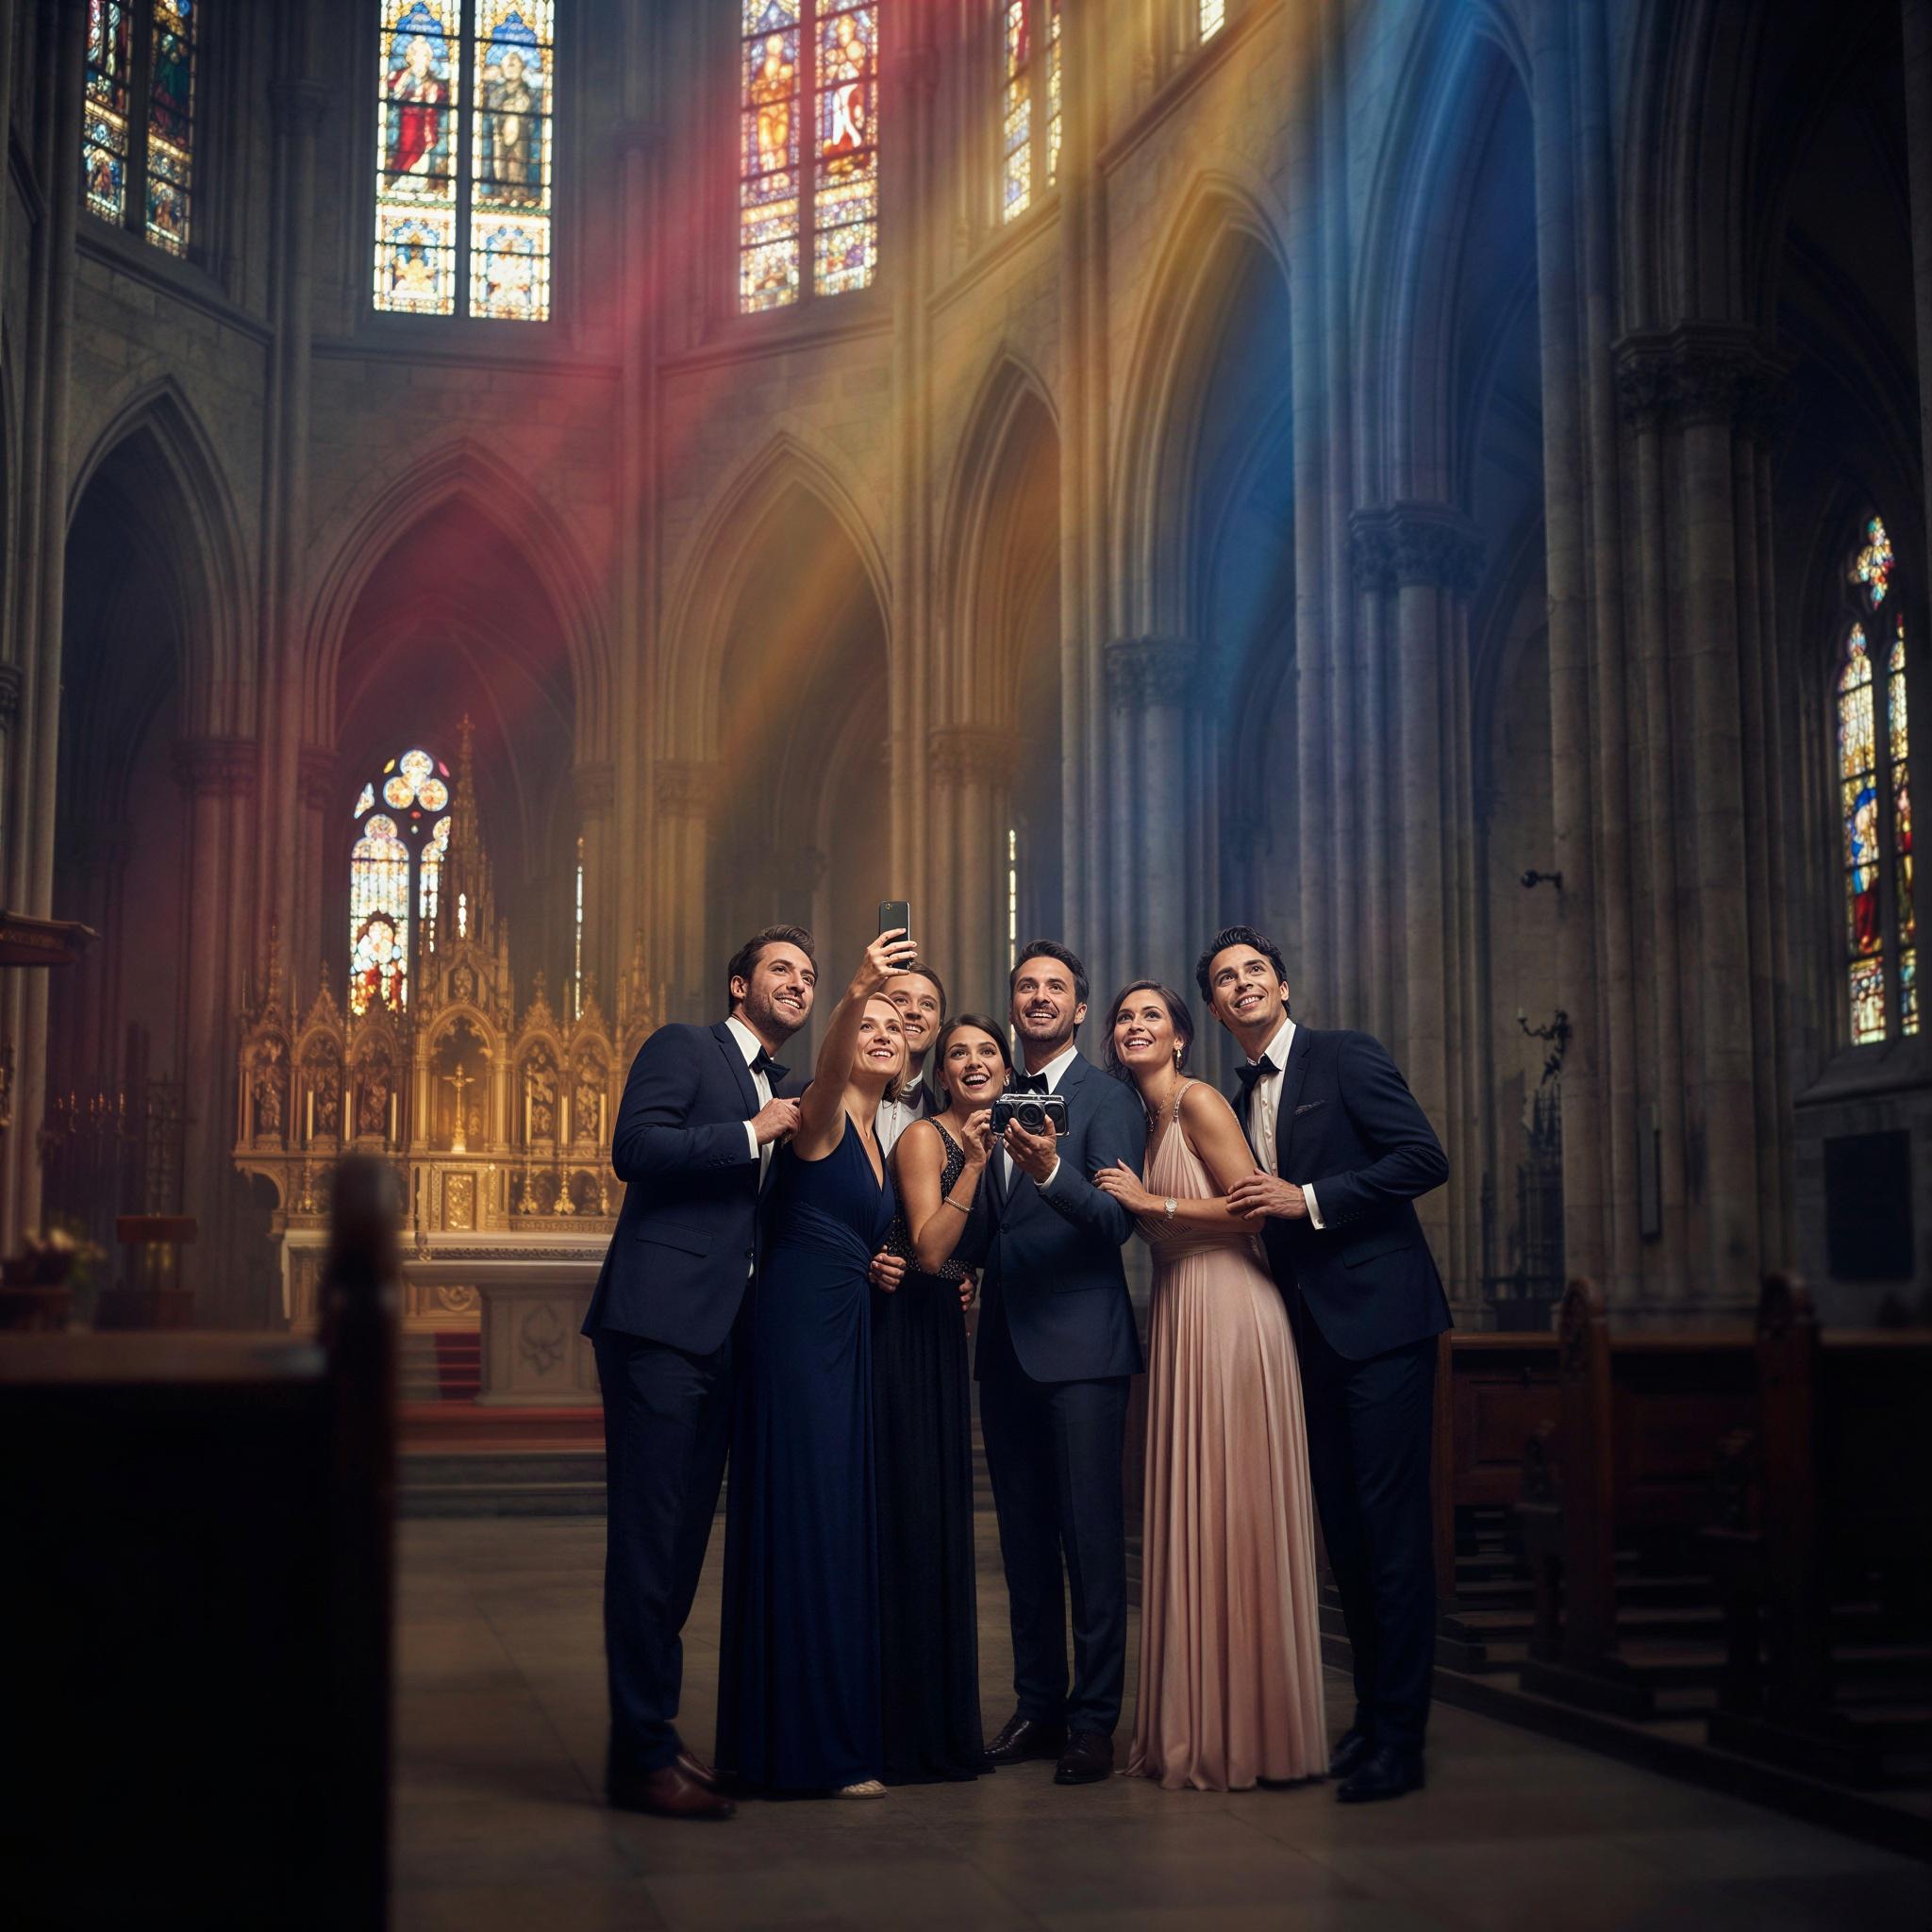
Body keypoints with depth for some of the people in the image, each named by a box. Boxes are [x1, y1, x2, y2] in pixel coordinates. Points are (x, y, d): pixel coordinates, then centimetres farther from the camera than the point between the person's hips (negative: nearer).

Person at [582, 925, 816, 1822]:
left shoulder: (787, 1095, 23)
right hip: (659, 1324, -8)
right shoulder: (683, 1048, 1)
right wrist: (751, 1134, -12)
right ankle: (642, 1755, -4)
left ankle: (653, 1733, 18)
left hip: (722, 1338, 8)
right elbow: (636, 1148, -14)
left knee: (683, 1538, 11)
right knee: (650, 1537, -8)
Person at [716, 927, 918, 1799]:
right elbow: (826, 1070, -32)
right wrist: (854, 992, -48)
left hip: (846, 1337, 9)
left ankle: (833, 1729, 17)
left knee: (839, 1523, 10)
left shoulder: (880, 1137, 18)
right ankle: (810, 1741, -1)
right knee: (802, 1521, -6)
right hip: (796, 1332, -9)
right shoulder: (822, 1118, -7)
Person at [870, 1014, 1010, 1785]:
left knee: (941, 1516, 11)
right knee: (903, 1514, -6)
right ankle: (897, 1729, 0)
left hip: (943, 1338, 9)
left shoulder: (990, 1142, 16)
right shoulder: (924, 1137, -9)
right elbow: (928, 1251, -19)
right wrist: (973, 1164, -23)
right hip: (900, 1336, -9)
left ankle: (940, 1720, 19)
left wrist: (971, 1275, 4)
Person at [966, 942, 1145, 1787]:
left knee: (1091, 1535, -4)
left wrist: (1052, 1172, -31)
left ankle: (1093, 1720, 2)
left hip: (1079, 1343, -7)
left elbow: (1118, 1218, -16)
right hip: (1005, 1343, 7)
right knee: (1023, 1534, 11)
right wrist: (959, 1259, 1)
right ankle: (1037, 1706, 20)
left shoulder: (1106, 1099, -3)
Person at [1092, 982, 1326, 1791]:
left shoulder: (1199, 1102, -8)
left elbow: (1253, 1208, -15)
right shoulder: (1141, 1118, 17)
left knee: (1233, 1516, -4)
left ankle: (1251, 1731, 5)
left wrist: (1153, 1202, -12)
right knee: (1187, 1521, 9)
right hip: (1178, 1319, 8)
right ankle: (1194, 1725, 16)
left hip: (1229, 1318, -8)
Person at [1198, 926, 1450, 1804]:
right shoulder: (1240, 1102, 18)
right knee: (1343, 1531, 11)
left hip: (1381, 1322, -7)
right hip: (1315, 1336, 8)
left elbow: (1424, 1158, -13)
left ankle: (1398, 1739, -3)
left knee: (1391, 1528, -7)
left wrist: (1307, 1199, -16)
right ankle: (1369, 1716, 20)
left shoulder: (1349, 1058, -3)